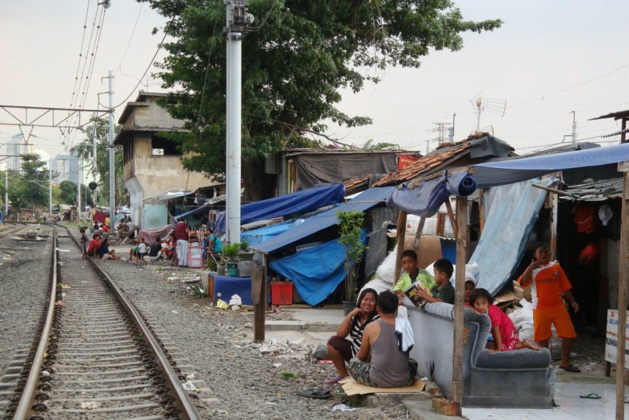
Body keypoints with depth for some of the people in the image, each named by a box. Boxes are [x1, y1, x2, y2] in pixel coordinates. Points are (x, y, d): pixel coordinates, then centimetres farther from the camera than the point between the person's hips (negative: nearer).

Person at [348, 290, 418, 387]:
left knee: (353, 362, 22)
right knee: (412, 362, 34)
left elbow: (362, 356, 6)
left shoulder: (371, 327, -6)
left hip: (377, 381, -3)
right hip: (403, 381, 3)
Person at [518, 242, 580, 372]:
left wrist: (572, 302, 5)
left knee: (568, 334, -2)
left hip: (558, 307, 2)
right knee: (542, 337, 4)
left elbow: (565, 286, 11)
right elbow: (522, 282, -15)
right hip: (541, 308, -2)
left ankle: (565, 362, 11)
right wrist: (531, 267, -22)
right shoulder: (533, 269, 1)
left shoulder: (556, 267, 7)